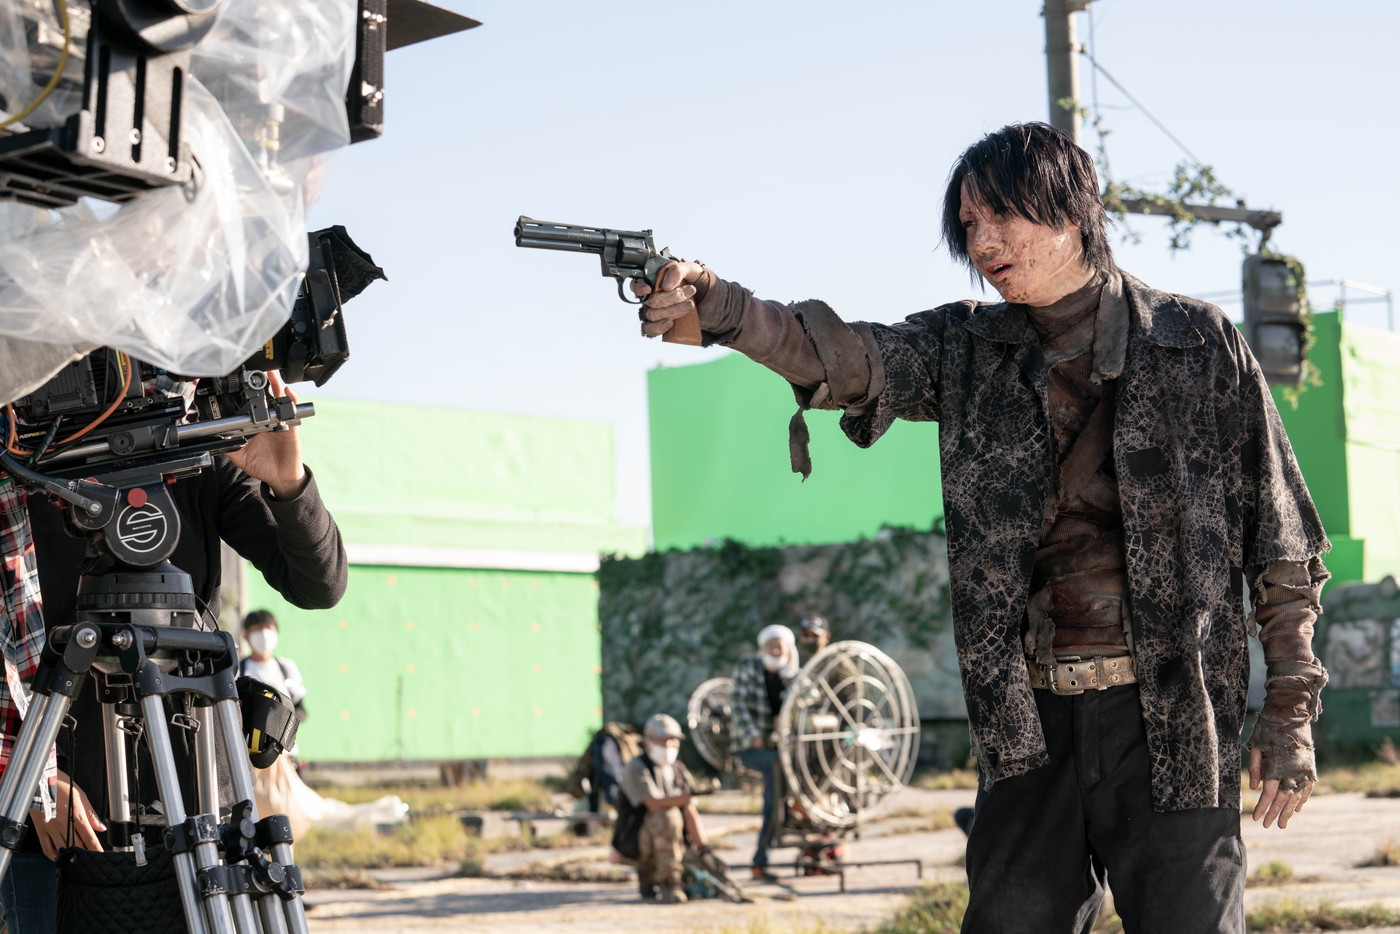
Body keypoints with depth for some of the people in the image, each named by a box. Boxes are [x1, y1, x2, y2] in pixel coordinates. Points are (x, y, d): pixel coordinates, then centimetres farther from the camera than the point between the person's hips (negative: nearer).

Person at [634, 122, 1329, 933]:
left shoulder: (1199, 344, 1)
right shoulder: (967, 352, 8)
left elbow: (1282, 546, 2)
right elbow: (846, 360, -10)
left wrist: (1293, 710, -1)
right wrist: (710, 304, -27)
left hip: (1172, 719, -3)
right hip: (1029, 722, 3)